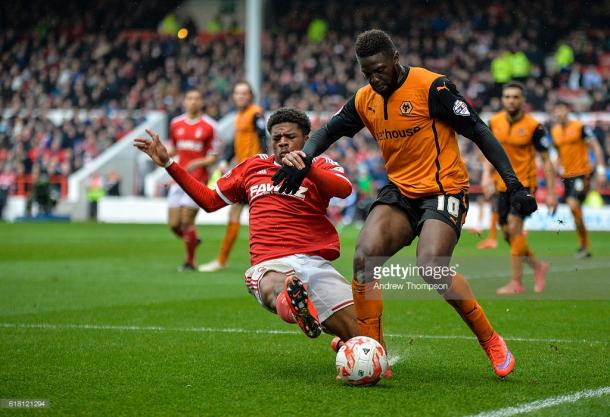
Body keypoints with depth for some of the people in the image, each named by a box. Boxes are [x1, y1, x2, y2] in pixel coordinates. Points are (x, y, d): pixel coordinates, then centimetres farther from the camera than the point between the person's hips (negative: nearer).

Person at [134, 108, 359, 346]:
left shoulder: (319, 165, 11)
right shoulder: (254, 166, 24)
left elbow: (344, 189, -12)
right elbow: (210, 200, 31)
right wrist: (168, 164, 29)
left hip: (313, 261, -1)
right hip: (269, 264, 1)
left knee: (362, 332, -14)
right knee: (271, 288, -40)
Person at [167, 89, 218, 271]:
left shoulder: (209, 125, -3)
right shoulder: (176, 123, 10)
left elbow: (213, 156, -2)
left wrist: (199, 163, -20)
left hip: (197, 179, -5)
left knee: (187, 222, -10)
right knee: (174, 224, 0)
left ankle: (190, 261, 7)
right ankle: (192, 241, 31)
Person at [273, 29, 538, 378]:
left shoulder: (431, 87, -13)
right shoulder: (365, 100, 5)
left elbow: (479, 131, -12)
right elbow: (329, 131, 17)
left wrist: (513, 184, -16)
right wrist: (303, 159, -6)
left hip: (444, 189, -6)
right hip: (401, 190, 6)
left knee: (432, 268, -26)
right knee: (364, 255, -19)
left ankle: (491, 342, -5)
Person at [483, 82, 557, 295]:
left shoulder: (533, 126, -11)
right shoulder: (494, 122, 1)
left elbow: (546, 160, -7)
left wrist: (551, 193, -9)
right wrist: (487, 176, 1)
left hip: (525, 183, -6)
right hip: (503, 185, 6)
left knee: (514, 226, -19)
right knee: (507, 233, 7)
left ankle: (516, 282, -14)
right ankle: (538, 266, 30)